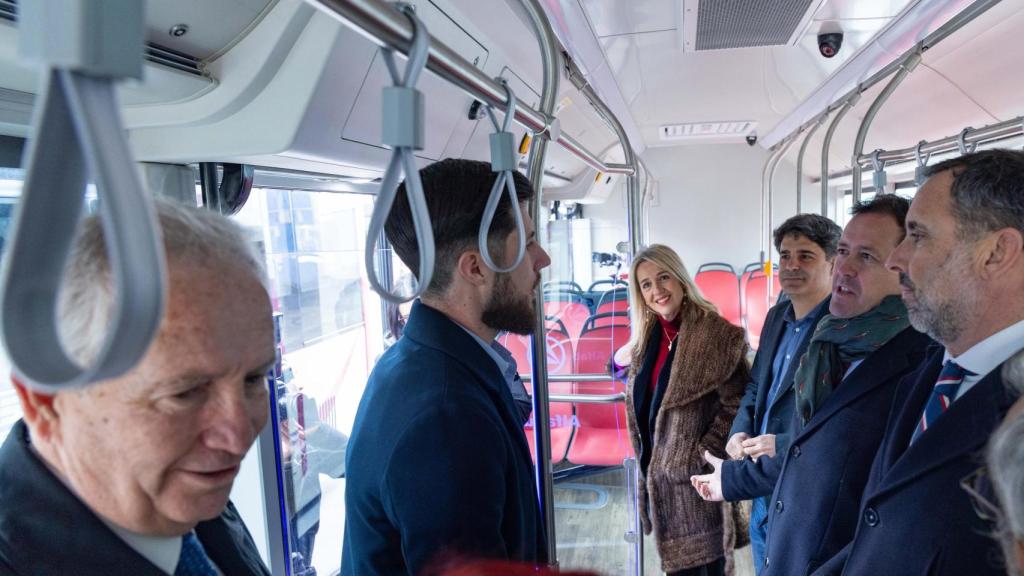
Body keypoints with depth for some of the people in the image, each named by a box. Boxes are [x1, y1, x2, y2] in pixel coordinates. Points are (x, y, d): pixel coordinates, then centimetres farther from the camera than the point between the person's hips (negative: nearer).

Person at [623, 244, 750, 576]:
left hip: (695, 477, -6)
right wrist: (646, 459, 9)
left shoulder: (718, 334, -15)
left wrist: (702, 458, -15)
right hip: (659, 474, 7)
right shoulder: (648, 336, 7)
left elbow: (736, 406, -16)